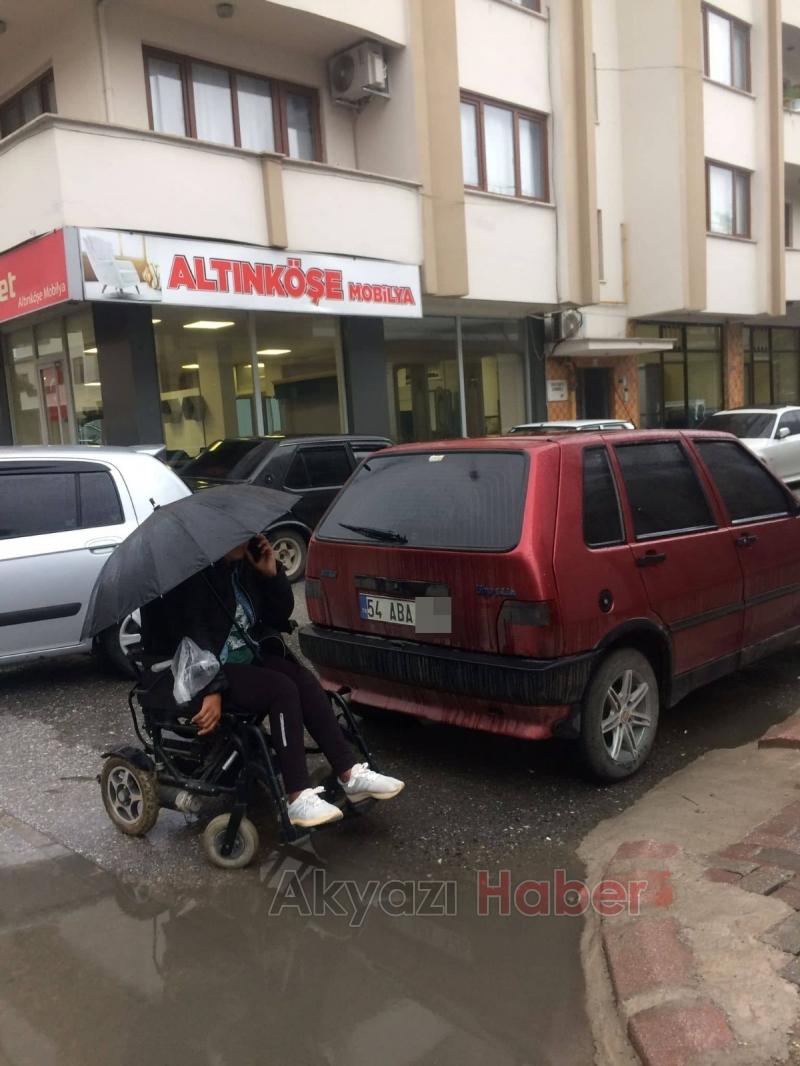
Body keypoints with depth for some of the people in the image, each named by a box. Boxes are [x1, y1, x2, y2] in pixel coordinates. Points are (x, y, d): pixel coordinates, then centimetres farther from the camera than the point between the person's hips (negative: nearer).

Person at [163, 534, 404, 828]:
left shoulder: (247, 564, 5)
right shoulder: (194, 575, -15)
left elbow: (281, 614, 8)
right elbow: (193, 636, -25)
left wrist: (272, 573, -8)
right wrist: (212, 690, -34)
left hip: (251, 655, 7)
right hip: (213, 667, -6)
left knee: (305, 680, -19)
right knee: (283, 689, -28)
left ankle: (350, 775, -18)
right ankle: (298, 798, -29)